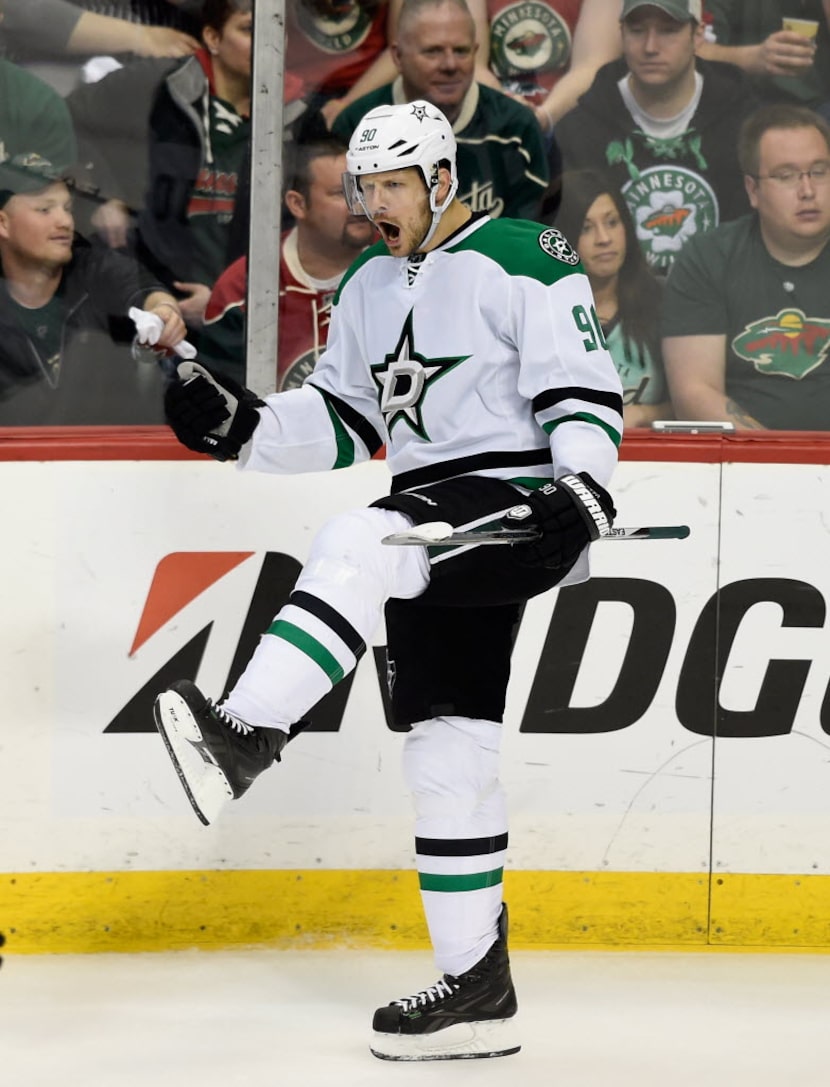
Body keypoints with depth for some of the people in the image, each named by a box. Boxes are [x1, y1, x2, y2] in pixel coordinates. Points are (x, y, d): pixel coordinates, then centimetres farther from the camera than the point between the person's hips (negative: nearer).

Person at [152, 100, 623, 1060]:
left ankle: (246, 733, -46)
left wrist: (582, 492, -26)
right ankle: (475, 988, 6)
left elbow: (585, 392, -11)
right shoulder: (366, 289, 17)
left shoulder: (522, 261, -6)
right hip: (431, 532, 8)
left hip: (519, 501, -8)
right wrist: (240, 425, 2)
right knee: (445, 749, 3)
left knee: (359, 545, -33)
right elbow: (341, 424, 17)